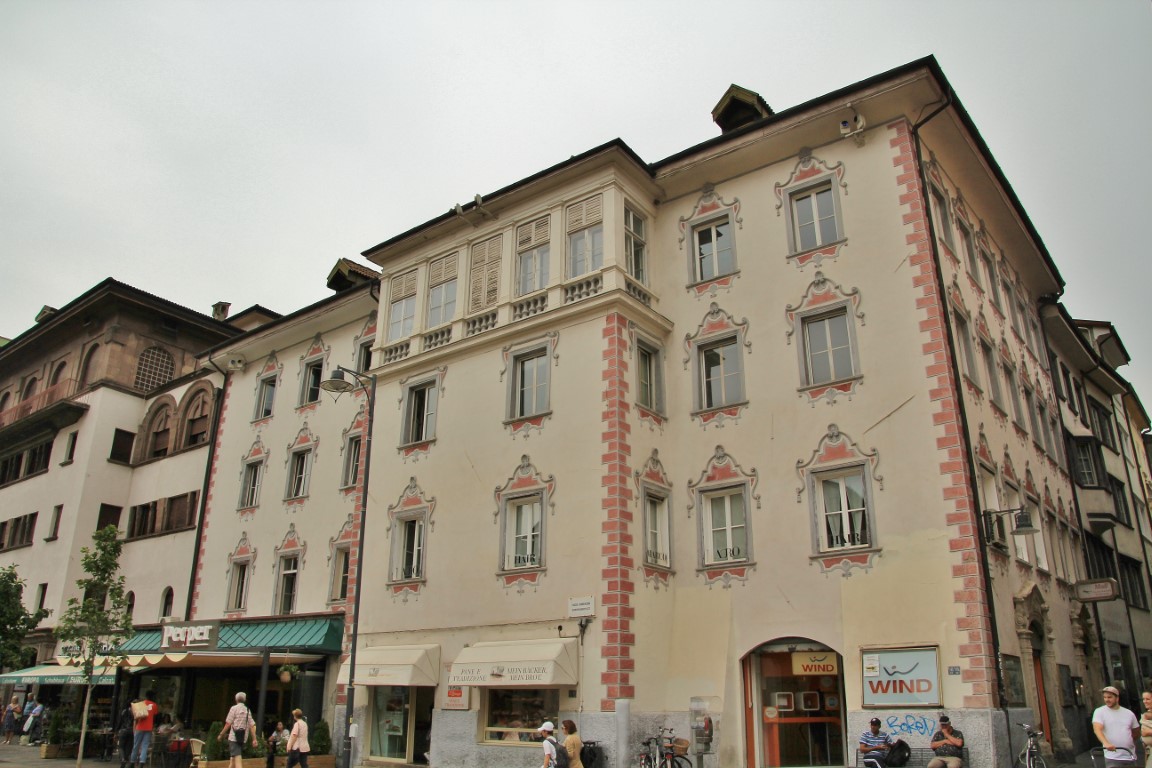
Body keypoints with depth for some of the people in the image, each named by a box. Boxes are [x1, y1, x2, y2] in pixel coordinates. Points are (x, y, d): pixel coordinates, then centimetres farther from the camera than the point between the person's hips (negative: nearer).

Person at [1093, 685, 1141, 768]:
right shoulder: (1099, 712, -4)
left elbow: (1136, 732, 22)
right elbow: (1097, 729, -19)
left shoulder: (1129, 713, 8)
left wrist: (1128, 742, 11)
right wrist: (1106, 743, -35)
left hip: (1130, 756, 4)